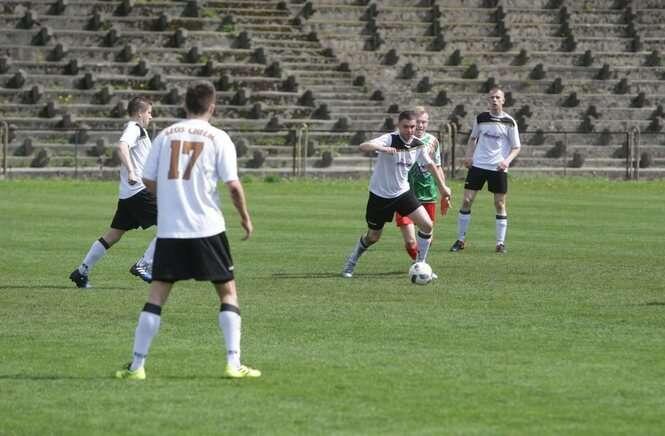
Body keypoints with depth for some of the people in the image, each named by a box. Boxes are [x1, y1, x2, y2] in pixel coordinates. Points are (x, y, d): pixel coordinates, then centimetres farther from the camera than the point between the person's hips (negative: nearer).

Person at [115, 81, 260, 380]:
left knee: (157, 295, 6)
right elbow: (233, 185, -7)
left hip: (169, 229, 2)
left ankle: (137, 366, 2)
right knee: (228, 291, 10)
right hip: (207, 229, -2)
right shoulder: (218, 138, -2)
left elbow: (148, 181, 7)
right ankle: (233, 364, 1)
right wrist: (245, 218, 8)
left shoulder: (165, 135, 6)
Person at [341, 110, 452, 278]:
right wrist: (382, 148, -58)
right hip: (380, 194, -4)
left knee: (427, 225, -11)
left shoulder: (418, 145, -6)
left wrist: (442, 186, 18)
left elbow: (430, 164, 13)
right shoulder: (389, 140, -22)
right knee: (373, 237, 9)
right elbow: (363, 147, -39)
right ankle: (351, 263, 37)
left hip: (402, 193, 4)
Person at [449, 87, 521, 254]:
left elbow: (516, 147, 1)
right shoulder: (481, 118, 5)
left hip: (498, 168, -2)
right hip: (478, 165, 2)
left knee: (500, 204, 0)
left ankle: (501, 243, 9)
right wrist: (468, 155, 3)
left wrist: (507, 160, -17)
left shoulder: (509, 122, -3)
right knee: (466, 201, -3)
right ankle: (460, 240, 6)